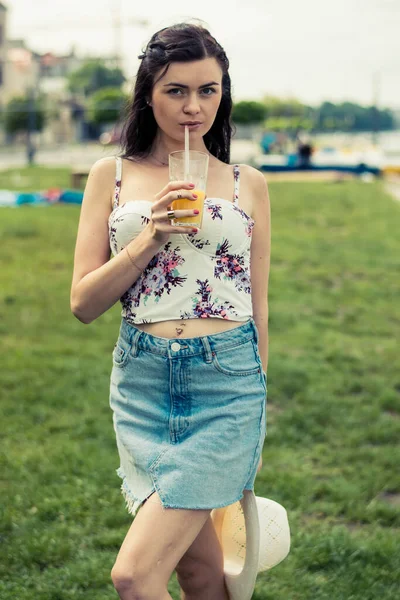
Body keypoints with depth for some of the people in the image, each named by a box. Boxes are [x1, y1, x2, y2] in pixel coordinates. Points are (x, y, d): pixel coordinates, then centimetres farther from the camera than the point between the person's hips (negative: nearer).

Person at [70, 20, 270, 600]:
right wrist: (149, 237, -12)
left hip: (227, 378, -1)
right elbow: (84, 303, 2)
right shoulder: (111, 176, 6)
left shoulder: (248, 183, 7)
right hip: (143, 379, 2)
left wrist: (257, 410, 16)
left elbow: (258, 305, 12)